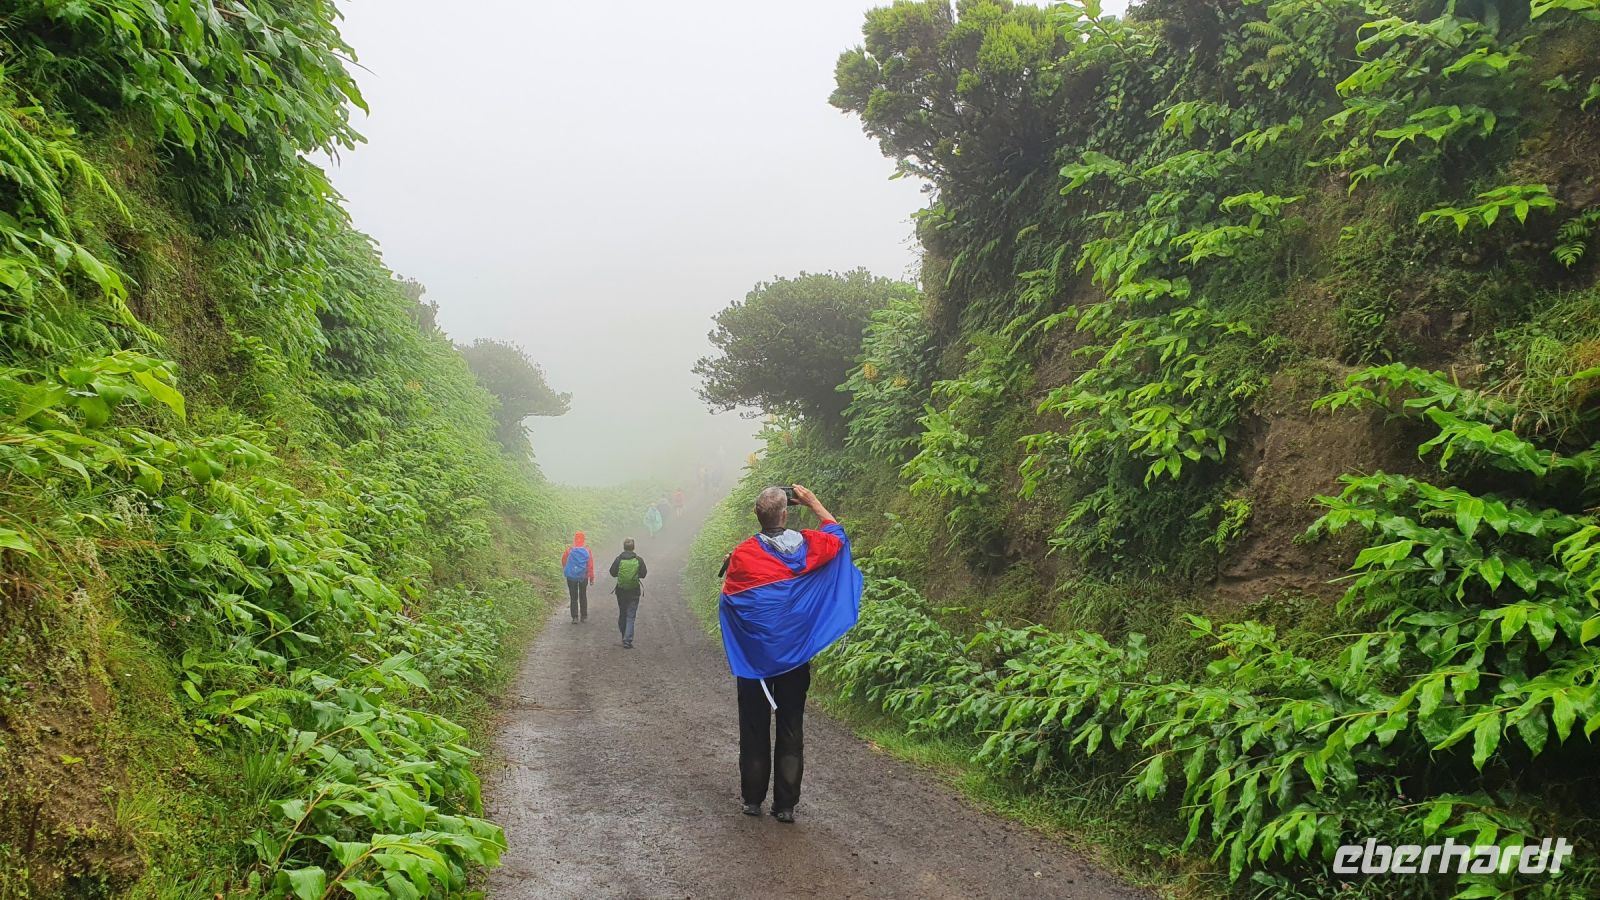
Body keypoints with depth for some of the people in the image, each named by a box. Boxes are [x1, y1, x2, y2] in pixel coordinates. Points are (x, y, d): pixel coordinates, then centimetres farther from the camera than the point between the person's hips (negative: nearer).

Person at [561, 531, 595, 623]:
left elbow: (563, 561, 3)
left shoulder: (569, 550, -10)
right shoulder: (587, 551, -8)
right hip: (583, 577, 1)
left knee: (574, 597, 7)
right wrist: (591, 578, 2)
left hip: (571, 577, -1)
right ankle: (584, 616, 21)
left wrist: (565, 569, 24)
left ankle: (575, 617, 4)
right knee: (583, 596, 16)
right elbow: (590, 565, -6)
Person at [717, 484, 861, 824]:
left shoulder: (743, 554, -14)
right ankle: (785, 805, 9)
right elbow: (837, 533, 13)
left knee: (754, 728, 11)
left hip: (754, 654, -1)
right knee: (791, 730, 7)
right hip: (795, 655, 1)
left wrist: (727, 566, 12)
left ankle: (752, 798, 18)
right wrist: (813, 502, 18)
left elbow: (728, 599, -2)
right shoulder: (809, 546, -8)